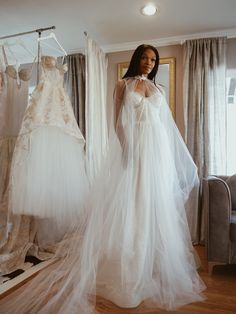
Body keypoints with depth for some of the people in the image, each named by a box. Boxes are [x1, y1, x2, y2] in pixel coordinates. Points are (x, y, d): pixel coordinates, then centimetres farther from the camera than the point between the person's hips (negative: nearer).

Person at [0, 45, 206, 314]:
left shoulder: (158, 89, 18)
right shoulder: (123, 85, 7)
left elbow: (168, 124, 16)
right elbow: (118, 121, -2)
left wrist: (182, 159, 13)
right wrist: (127, 148, -17)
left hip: (157, 150, 4)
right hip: (132, 147, -4)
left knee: (156, 204, 7)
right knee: (129, 203, -1)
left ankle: (157, 266, 25)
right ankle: (127, 268, 15)